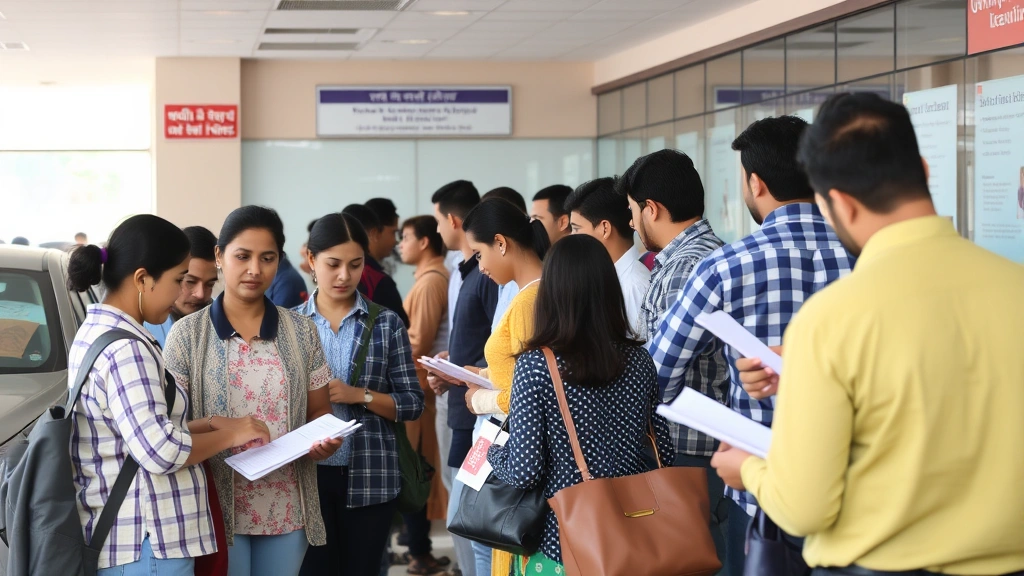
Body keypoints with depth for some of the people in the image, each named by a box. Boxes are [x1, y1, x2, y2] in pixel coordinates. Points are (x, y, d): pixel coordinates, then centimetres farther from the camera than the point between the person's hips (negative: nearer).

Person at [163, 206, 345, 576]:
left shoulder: (301, 331, 8)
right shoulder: (187, 333, 0)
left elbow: (319, 412, 11)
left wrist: (324, 441, -12)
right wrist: (214, 426, -22)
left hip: (287, 509, 3)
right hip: (219, 507, -2)